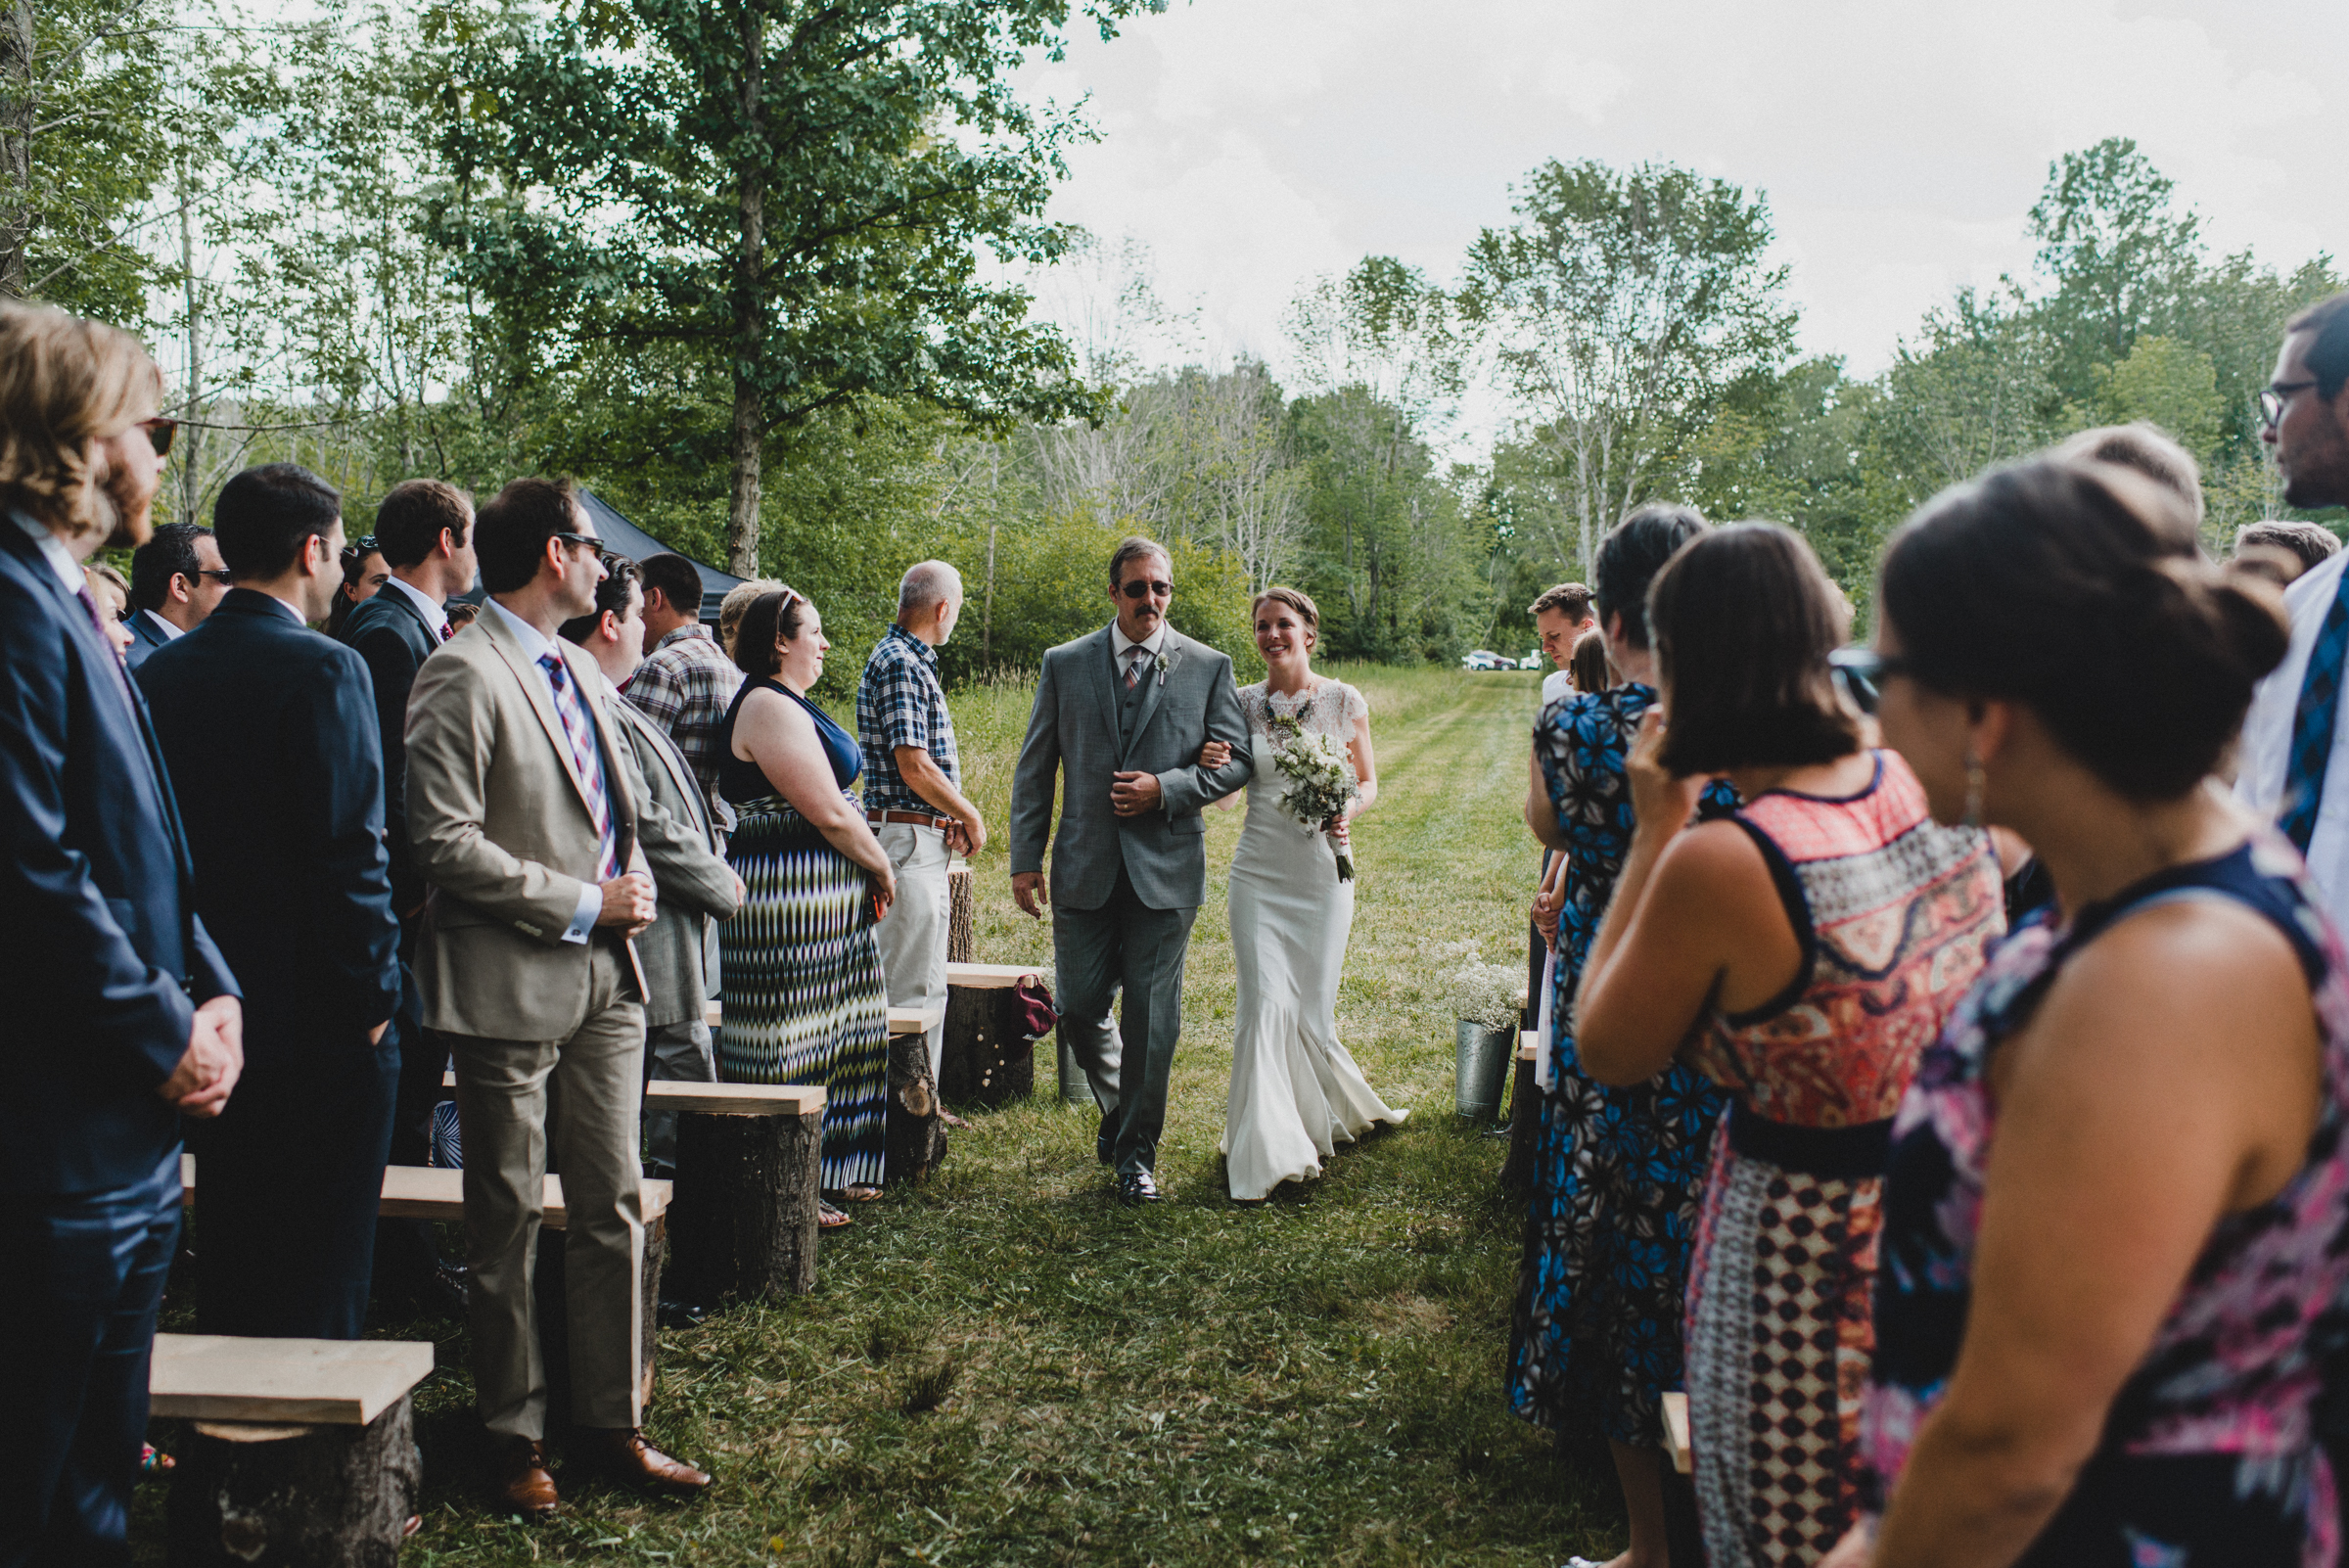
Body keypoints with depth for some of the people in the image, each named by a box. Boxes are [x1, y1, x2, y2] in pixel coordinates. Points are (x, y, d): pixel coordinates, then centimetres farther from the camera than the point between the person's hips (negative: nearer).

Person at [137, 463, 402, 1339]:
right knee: (322, 1270, 3)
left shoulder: (160, 673, 6)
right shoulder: (323, 670, -15)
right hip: (319, 1014, -7)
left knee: (226, 1256, 19)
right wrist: (374, 994, -10)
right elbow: (349, 854, -19)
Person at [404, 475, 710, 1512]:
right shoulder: (463, 675, -12)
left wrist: (632, 885, 4)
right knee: (509, 1222, 7)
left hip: (604, 979, 7)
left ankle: (610, 1423, 22)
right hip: (512, 987, -7)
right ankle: (514, 1437, 21)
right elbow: (446, 844, -18)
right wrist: (581, 904, -15)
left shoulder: (579, 669, 14)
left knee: (614, 1210, 11)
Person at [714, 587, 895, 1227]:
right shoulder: (770, 707, -16)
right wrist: (881, 868, -5)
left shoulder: (786, 704, 17)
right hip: (789, 902, -11)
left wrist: (869, 871, 10)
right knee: (789, 1051, -3)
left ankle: (830, 1172, 27)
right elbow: (828, 814, -18)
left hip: (822, 898, 11)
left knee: (833, 1037, 17)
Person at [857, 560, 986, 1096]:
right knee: (913, 985, -6)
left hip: (921, 839, 11)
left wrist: (950, 817, 8)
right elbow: (913, 765, -21)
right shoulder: (900, 663, -14)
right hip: (908, 838, -11)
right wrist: (970, 815, -8)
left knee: (924, 980, 15)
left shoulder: (909, 659, 18)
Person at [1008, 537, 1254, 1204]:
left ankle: (1136, 1153, 16)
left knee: (1152, 1018, 1)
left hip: (1166, 869, -1)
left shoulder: (1208, 667, 2)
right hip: (1086, 868, 2)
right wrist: (1025, 860, 2)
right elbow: (1034, 768, 7)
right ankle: (1117, 1107, 36)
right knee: (1078, 1008, 7)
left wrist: (1166, 788, -13)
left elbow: (1237, 760, 3)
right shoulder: (1064, 665, 5)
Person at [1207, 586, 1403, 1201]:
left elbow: (1368, 782, 9)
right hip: (1259, 871, 1)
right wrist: (1212, 765, -12)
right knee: (1265, 1004, -10)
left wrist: (1349, 812, -12)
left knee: (1312, 1007, 3)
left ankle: (1333, 1114, 32)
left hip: (1323, 871, -1)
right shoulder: (1243, 703, 5)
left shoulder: (1345, 701, 2)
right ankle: (1263, 1154, -3)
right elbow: (1227, 795, 11)